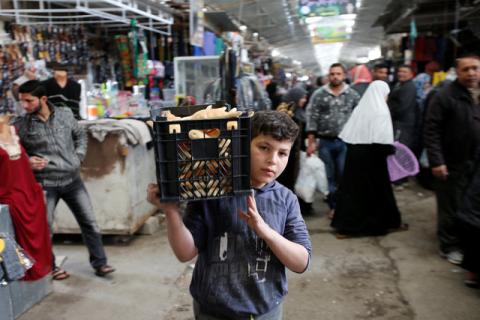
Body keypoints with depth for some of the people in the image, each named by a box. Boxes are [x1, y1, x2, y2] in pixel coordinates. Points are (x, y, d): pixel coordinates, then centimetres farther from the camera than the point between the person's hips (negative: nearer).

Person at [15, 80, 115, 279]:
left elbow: (81, 135, 17)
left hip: (72, 180, 2)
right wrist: (27, 162, -14)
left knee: (89, 222, 5)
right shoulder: (20, 126, -5)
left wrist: (78, 157, 4)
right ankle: (50, 267, 29)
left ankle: (99, 263, 19)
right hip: (44, 184, -2)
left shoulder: (65, 115, 1)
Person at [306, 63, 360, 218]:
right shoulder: (318, 95, 1)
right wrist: (311, 142, -6)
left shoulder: (353, 95, 4)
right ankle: (333, 206, 20)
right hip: (325, 142, 0)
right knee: (329, 176, 7)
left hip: (346, 142, 0)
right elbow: (312, 118, -1)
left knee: (345, 175, 2)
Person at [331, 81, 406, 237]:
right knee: (378, 189, 9)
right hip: (371, 157, -5)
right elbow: (382, 139, -21)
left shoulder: (359, 108, 6)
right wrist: (391, 149, -4)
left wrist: (357, 146, 14)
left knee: (352, 189, 10)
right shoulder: (381, 111, -11)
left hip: (354, 154, 6)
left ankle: (344, 227, 13)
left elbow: (346, 135, 5)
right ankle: (390, 222, 28)